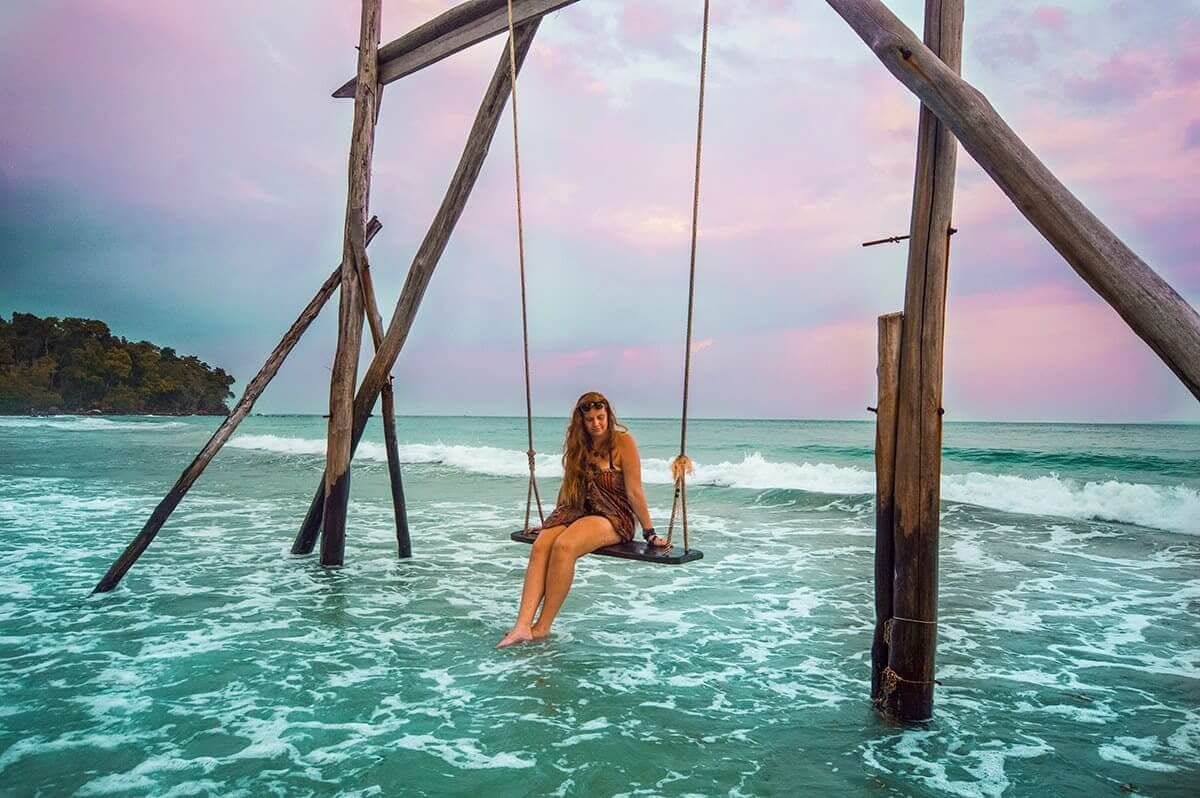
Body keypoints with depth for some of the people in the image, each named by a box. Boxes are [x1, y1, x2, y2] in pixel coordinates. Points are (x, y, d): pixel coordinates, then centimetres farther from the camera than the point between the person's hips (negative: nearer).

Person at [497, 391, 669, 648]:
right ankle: (523, 625, -34)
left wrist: (649, 533, -6)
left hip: (614, 517, -5)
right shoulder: (579, 444, 13)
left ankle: (543, 626, -24)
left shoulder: (622, 441, -5)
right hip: (578, 511, 5)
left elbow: (634, 491, -6)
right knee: (540, 545, -26)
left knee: (564, 546, -33)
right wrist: (554, 522, 30)